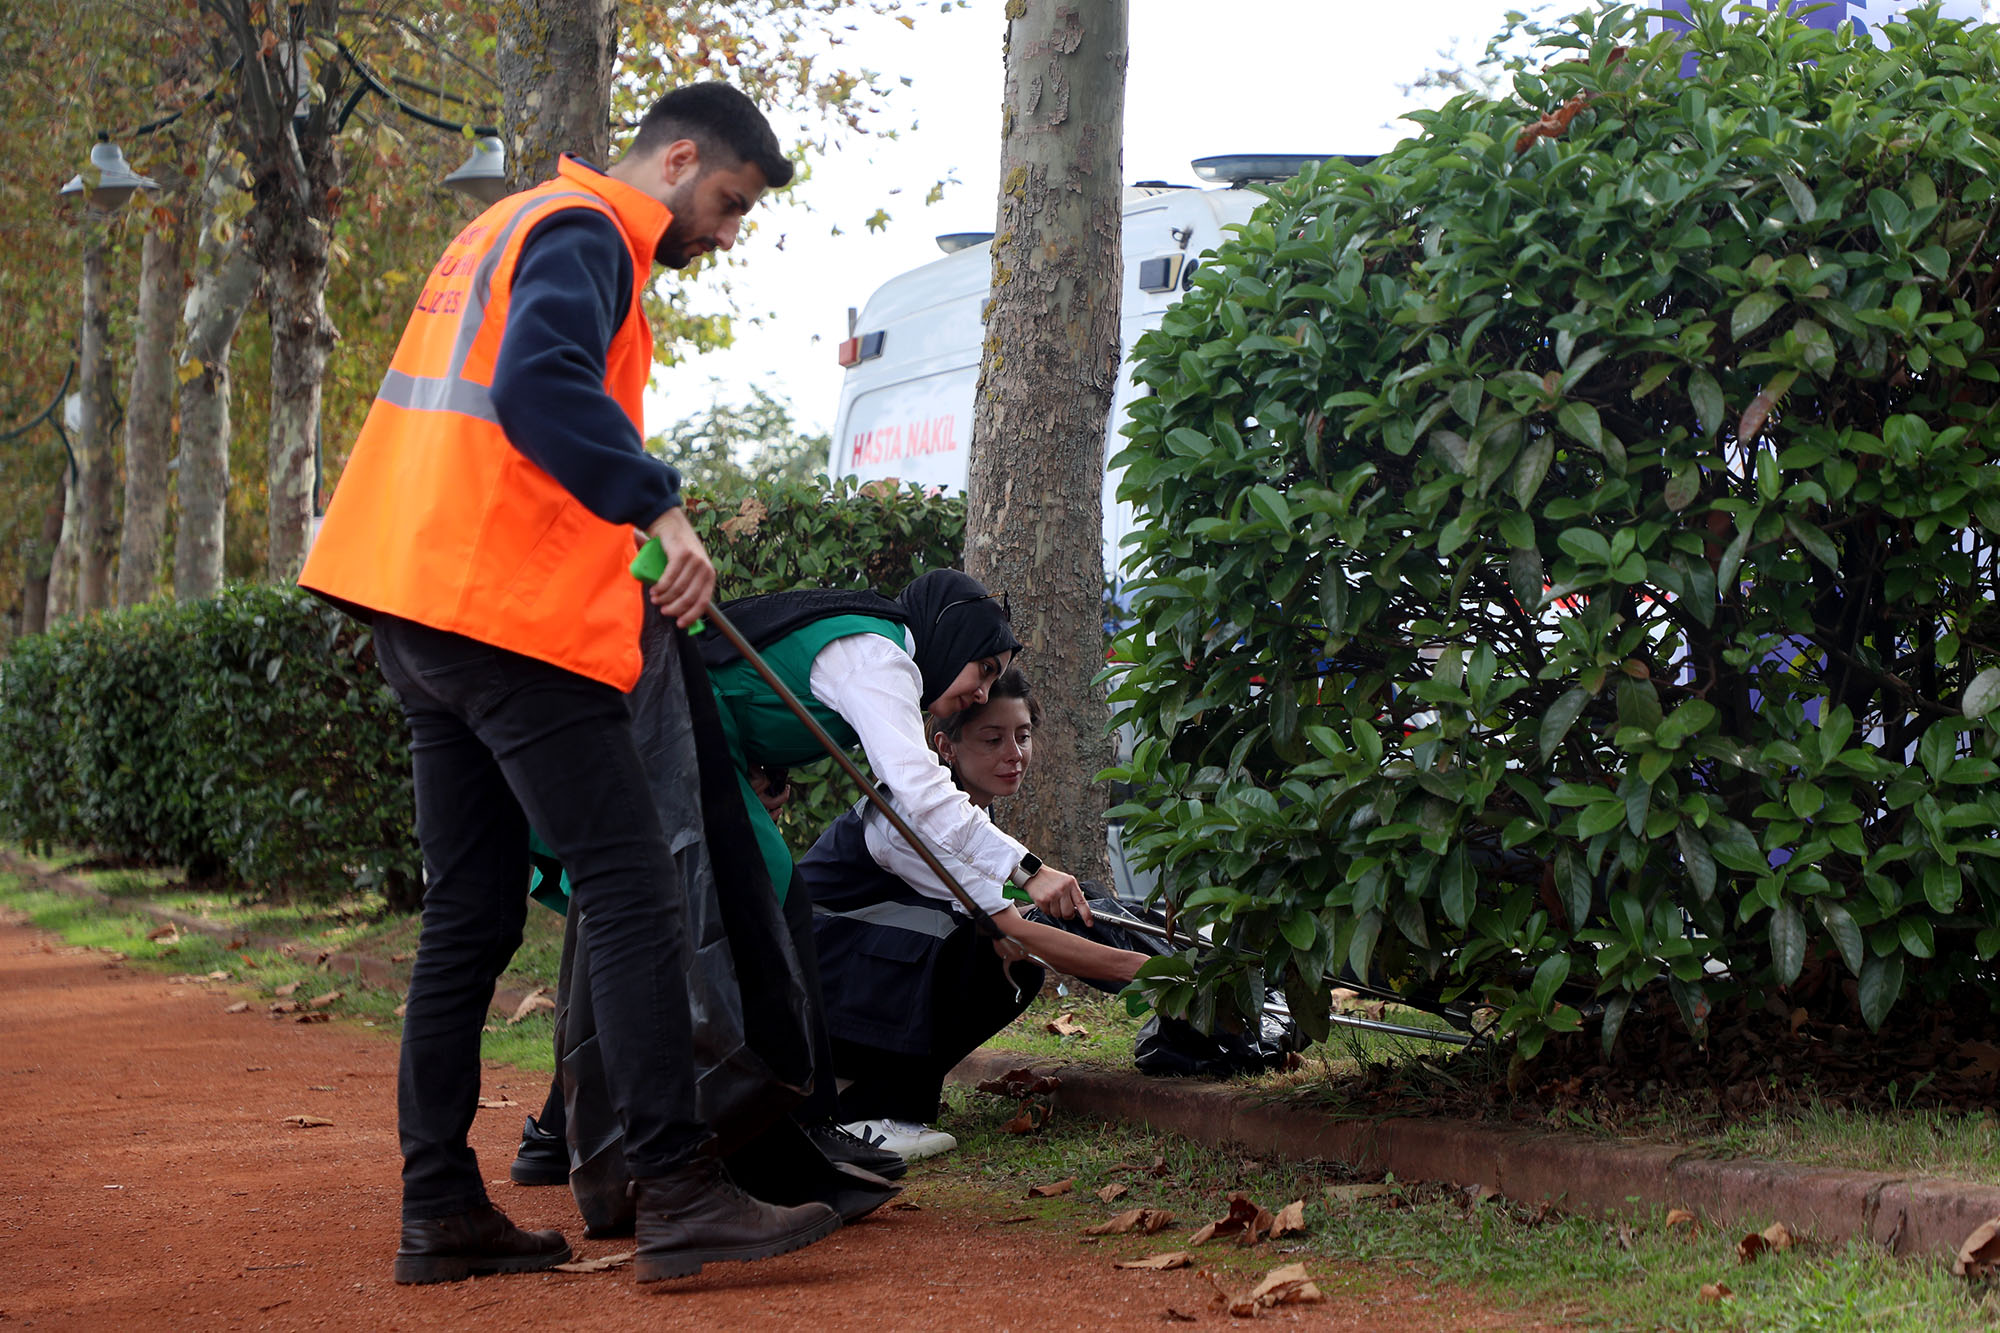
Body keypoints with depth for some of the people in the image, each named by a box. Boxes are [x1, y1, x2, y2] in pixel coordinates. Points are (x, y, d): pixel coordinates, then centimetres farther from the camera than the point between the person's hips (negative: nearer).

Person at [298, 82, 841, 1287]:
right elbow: (542, 385, -24)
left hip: (421, 611, 10)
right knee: (635, 895, -10)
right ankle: (680, 1196, -14)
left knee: (472, 915, 11)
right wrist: (660, 507, -26)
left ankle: (441, 1212, 11)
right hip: (515, 614, -10)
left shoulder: (511, 227, 24)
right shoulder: (584, 235, -7)